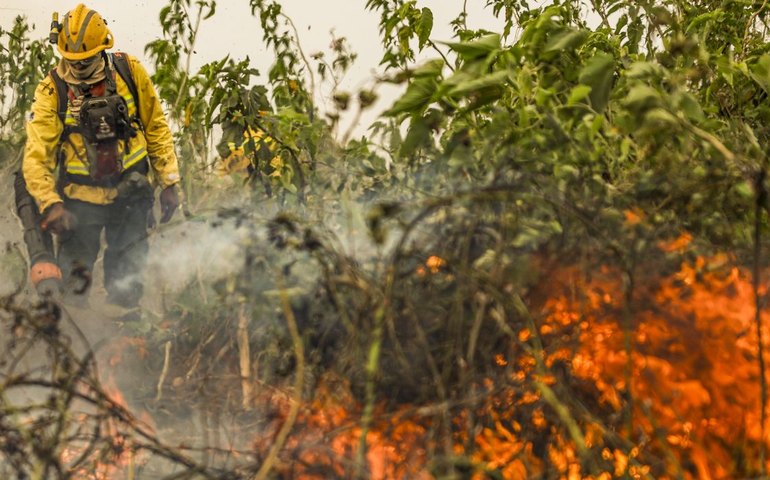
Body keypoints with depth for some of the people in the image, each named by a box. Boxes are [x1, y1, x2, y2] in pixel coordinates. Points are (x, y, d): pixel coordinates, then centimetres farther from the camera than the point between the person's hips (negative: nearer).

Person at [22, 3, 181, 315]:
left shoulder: (129, 72, -2)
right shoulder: (52, 90, -7)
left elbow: (157, 128, 7)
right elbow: (36, 155, -12)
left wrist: (169, 182, 4)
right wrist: (49, 204, -25)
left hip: (130, 192, 1)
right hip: (81, 196, -1)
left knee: (127, 279, 7)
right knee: (74, 280, -1)